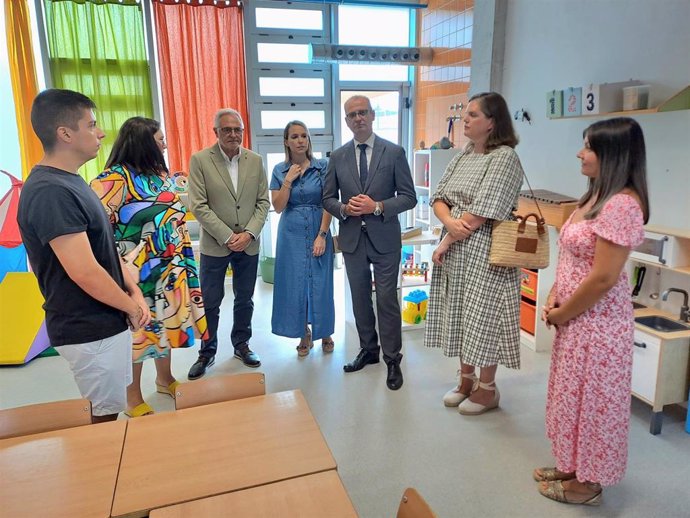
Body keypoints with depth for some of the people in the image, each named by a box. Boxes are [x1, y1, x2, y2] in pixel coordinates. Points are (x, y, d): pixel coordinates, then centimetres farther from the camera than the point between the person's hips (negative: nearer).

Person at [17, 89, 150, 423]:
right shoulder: (50, 192, -23)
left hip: (104, 321, 9)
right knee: (103, 418, 8)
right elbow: (85, 272, -26)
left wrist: (134, 292, 1)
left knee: (108, 411, 22)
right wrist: (131, 307, -11)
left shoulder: (68, 183, 9)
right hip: (90, 332, -9)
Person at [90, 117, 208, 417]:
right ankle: (134, 399, 24)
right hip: (136, 272, -7)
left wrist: (184, 258, 17)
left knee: (165, 322, 19)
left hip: (168, 266, 7)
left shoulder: (161, 174, 8)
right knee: (136, 330, 6)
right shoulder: (114, 179, -18)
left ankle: (165, 379, 39)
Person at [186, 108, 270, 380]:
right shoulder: (200, 160, -6)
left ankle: (241, 344, 32)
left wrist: (249, 233, -10)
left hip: (248, 244, 3)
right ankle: (207, 351, 24)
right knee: (210, 303, 7)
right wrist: (227, 237, -15)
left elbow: (263, 202, 3)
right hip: (215, 245, -2)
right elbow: (198, 206, -10)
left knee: (244, 299, 14)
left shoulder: (255, 160, 3)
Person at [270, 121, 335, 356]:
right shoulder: (280, 170, 3)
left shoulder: (323, 166, -2)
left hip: (318, 233, -1)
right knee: (295, 284, 5)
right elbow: (278, 207, -1)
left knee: (321, 284, 5)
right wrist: (288, 181, -12)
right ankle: (304, 334, 22)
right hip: (292, 235, 2)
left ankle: (325, 333, 24)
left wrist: (322, 235, -12)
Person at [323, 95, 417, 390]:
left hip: (384, 239, -3)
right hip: (352, 239, 3)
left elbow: (408, 197, -4)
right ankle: (368, 350, 31)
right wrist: (344, 208, -13)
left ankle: (392, 359, 15)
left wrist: (377, 206, -18)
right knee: (360, 299, 14)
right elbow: (328, 199, 8)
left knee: (387, 300, 1)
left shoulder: (394, 153, -3)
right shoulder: (337, 157, 5)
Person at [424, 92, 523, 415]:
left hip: (484, 252, -7)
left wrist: (445, 243, -12)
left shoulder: (505, 158, -12)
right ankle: (466, 379, 32)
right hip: (454, 250, 8)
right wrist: (449, 222, -15)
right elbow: (438, 198, 7)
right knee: (459, 316, 15)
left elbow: (481, 212, -19)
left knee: (482, 317, 3)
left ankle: (487, 389, 22)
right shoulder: (462, 156, 12)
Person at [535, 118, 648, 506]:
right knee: (576, 396, 21)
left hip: (597, 322, -9)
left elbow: (602, 279, -24)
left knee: (591, 401, 8)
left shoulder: (621, 204, -23)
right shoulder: (596, 197, 8)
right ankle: (573, 467, 39)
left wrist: (560, 314, -12)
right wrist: (555, 297, 1)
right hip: (576, 318, 9)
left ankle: (587, 483, 28)